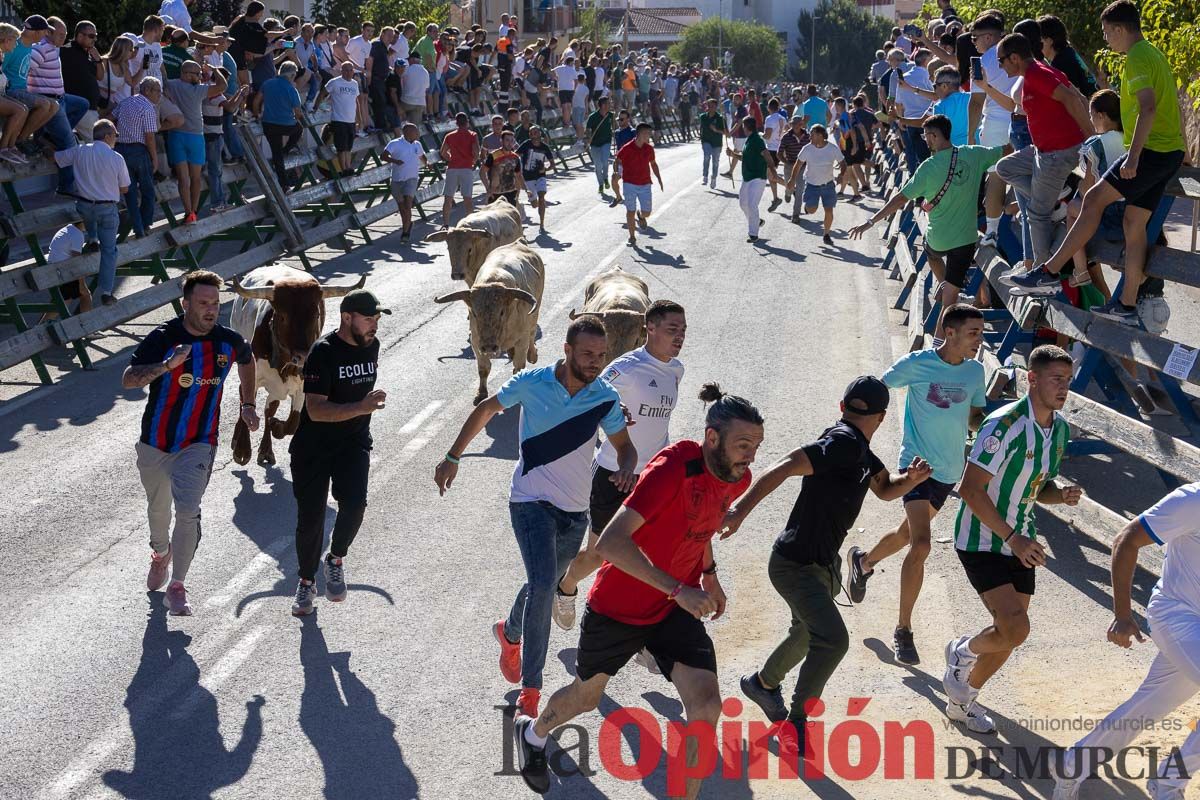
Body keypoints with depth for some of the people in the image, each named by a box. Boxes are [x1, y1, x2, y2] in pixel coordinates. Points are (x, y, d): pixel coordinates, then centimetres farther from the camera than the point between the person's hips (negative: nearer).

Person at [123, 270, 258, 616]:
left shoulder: (229, 341, -6)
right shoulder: (163, 337, -14)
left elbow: (247, 361, 19)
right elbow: (128, 379, -23)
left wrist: (247, 404, 16)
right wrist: (167, 365, -36)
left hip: (198, 444, 0)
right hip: (155, 442, 1)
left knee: (188, 512, -18)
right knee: (158, 508, 19)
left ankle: (177, 587, -6)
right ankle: (161, 553, 51)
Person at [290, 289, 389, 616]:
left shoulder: (371, 346, 2)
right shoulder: (323, 352, -19)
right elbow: (316, 410, -26)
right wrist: (361, 407, -37)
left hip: (353, 443, 4)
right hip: (313, 446, -4)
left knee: (354, 503, -19)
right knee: (311, 516, 1)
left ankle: (336, 560, 7)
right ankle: (306, 580, 23)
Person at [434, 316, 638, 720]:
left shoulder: (606, 398, -7)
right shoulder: (531, 383, -12)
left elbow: (625, 446, 4)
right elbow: (486, 410, 3)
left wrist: (626, 469, -19)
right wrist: (453, 456, 3)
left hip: (575, 511, 4)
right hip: (531, 501, -4)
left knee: (544, 586, 20)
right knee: (543, 584, -23)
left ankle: (510, 633, 53)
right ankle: (530, 690, -17)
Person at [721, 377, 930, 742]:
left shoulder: (858, 449, 6)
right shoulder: (844, 443, -24)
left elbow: (885, 489, 18)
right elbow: (788, 466, -36)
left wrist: (910, 479, -6)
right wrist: (741, 509, -47)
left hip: (824, 563, 10)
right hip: (795, 565, -10)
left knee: (808, 634, 27)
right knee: (834, 640, -22)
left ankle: (762, 683, 53)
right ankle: (796, 719, -7)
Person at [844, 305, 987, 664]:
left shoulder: (975, 371, 2)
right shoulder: (917, 364, -13)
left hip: (950, 470, 6)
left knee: (907, 534, 22)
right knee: (920, 544, -20)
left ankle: (863, 561, 54)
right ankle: (903, 630, -8)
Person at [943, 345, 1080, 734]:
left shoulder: (1061, 428, 4)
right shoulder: (1005, 424, -23)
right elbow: (971, 489, -23)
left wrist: (1061, 494, -7)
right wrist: (1013, 538, -25)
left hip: (1020, 543, 8)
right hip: (981, 541, -8)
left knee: (1010, 634, 10)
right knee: (1015, 629, -20)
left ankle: (963, 700, 33)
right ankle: (964, 651, 12)